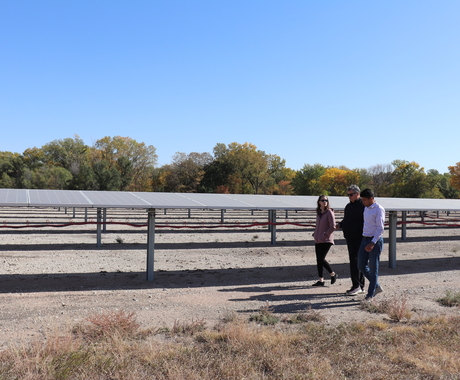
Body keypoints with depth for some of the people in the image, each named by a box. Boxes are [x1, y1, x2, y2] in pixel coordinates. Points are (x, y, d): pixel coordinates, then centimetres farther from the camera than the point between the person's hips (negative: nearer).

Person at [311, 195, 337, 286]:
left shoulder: (329, 212, -8)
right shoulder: (318, 212, 12)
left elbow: (333, 226, -14)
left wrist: (325, 235, -15)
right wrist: (315, 234, 10)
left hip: (326, 240, -7)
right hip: (318, 241, 7)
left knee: (321, 259, -11)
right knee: (318, 260, 6)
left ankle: (333, 274, 11)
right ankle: (321, 280, 13)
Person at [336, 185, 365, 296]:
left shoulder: (363, 205, -9)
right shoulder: (348, 206, 18)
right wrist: (340, 225, 7)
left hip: (359, 238, -9)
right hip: (349, 237, 9)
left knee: (355, 260, -13)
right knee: (356, 261, 12)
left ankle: (356, 286, -8)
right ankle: (361, 286, 20)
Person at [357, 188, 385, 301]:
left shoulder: (379, 209, -13)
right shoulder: (366, 208, 12)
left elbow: (380, 228, -17)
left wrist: (372, 243, -24)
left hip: (375, 241, -8)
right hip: (365, 240, 8)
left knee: (373, 268, 0)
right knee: (361, 266, 8)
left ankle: (370, 295, 8)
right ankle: (377, 287, 24)